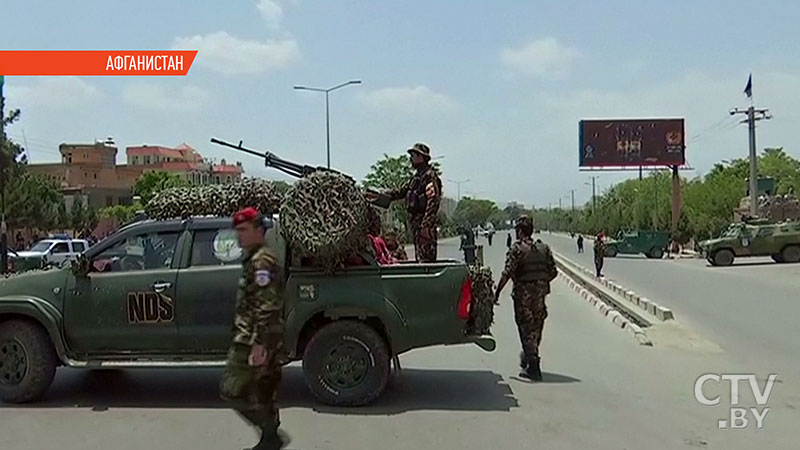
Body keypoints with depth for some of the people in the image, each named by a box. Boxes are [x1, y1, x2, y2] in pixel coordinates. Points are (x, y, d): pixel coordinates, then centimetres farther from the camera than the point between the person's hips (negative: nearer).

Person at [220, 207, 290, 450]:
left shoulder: (261, 261, -14)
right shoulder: (255, 259, 18)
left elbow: (267, 305, -22)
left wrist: (259, 343, -25)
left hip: (253, 340, -10)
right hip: (263, 339, 10)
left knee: (231, 390, -6)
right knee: (262, 394, 14)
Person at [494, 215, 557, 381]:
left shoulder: (517, 248, -10)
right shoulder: (544, 248, 7)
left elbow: (508, 272, -18)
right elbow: (553, 271, 7)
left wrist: (497, 292, -12)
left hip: (523, 293, -6)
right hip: (540, 293, 6)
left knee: (526, 329, -1)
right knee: (536, 329, 17)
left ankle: (533, 368, -2)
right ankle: (527, 357, 34)